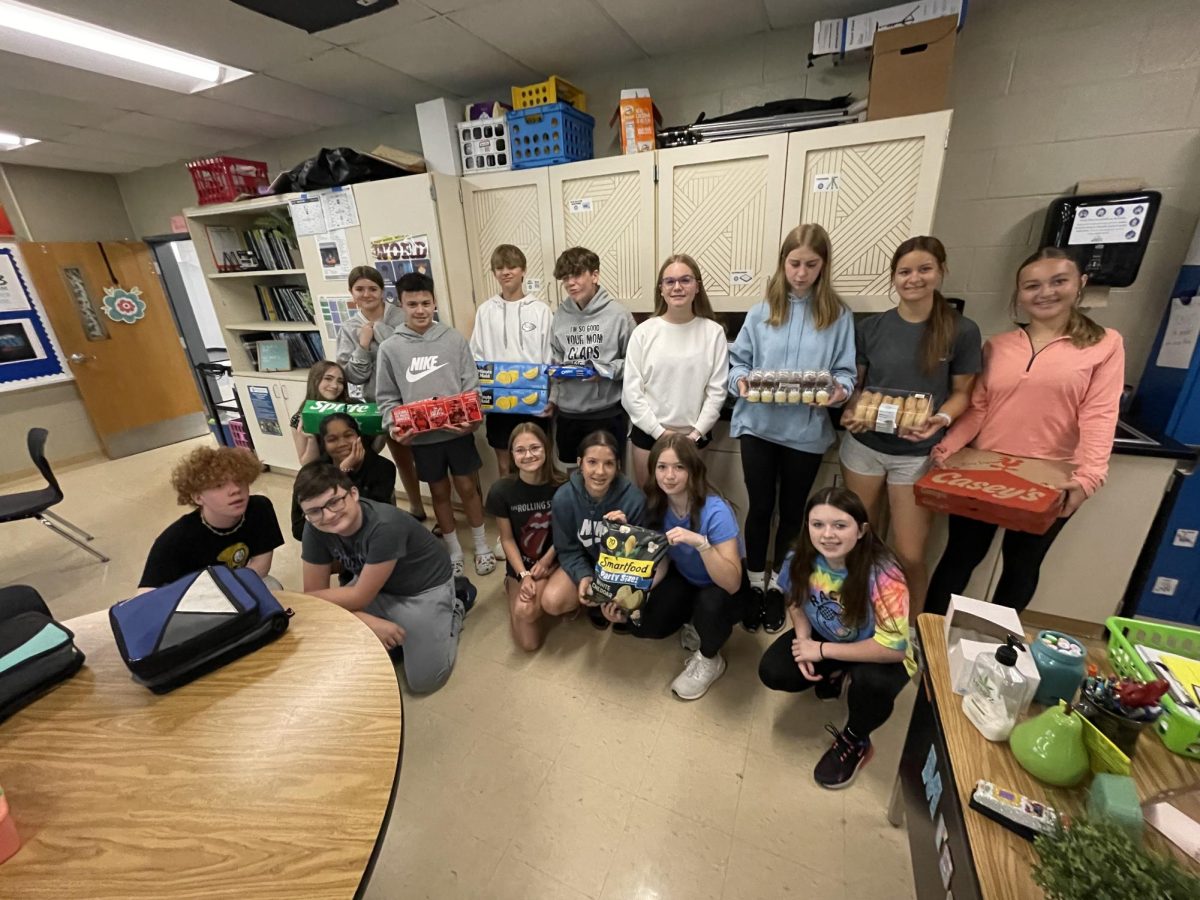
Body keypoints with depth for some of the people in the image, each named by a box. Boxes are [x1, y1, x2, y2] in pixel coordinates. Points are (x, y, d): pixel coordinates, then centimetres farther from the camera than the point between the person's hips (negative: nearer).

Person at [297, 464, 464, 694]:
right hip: (372, 584, 6)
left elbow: (360, 597, -27)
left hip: (425, 588, -6)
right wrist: (369, 622, -25)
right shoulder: (315, 529, -19)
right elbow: (315, 592, -11)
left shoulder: (385, 526, -38)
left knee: (423, 681, -7)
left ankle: (453, 611, 16)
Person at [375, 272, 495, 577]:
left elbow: (471, 384, -2)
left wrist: (471, 418, -17)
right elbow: (386, 397, 3)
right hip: (420, 436, 1)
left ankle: (481, 545, 28)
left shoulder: (454, 339, -2)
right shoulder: (390, 348, 0)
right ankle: (453, 549, 30)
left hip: (458, 431, -1)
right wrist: (394, 426, -13)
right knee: (439, 492, 13)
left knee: (467, 487, 10)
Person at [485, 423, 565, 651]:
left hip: (554, 561, -1)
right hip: (520, 564, 1)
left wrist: (545, 562, -12)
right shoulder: (501, 491, -14)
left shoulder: (562, 486, -15)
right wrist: (523, 575, -14)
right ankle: (513, 587, 23)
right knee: (528, 642, -3)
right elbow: (507, 539, -6)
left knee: (525, 611, -29)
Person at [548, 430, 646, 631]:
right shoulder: (563, 498, -21)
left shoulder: (634, 498, -26)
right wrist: (584, 577, -25)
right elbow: (567, 550, -8)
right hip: (582, 563, 2)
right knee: (551, 602, -20)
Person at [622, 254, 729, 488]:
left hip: (693, 435, 1)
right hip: (648, 433, 0)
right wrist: (660, 432, -10)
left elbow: (716, 391, -2)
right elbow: (631, 392, -6)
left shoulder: (713, 332, -3)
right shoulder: (643, 332, -5)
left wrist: (696, 433, -9)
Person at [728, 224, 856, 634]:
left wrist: (840, 389, -21)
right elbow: (738, 361, 4)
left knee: (791, 509, 14)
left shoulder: (838, 316, 1)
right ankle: (755, 584, 28)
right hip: (758, 425, 0)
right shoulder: (762, 311, 3)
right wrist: (741, 380, -17)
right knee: (760, 507, 8)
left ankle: (778, 585, 34)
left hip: (807, 431, 0)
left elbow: (846, 372, 0)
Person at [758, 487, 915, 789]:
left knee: (871, 683, -35)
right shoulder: (801, 559, -21)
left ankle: (855, 741, 1)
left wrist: (821, 650, -29)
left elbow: (894, 647, -34)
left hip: (879, 654, -3)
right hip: (823, 637, 4)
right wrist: (803, 640, -19)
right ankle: (832, 675, 18)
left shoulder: (882, 574, -35)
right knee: (772, 672, -15)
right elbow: (796, 601, -1)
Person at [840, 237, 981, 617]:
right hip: (864, 446, 2)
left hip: (918, 454, -2)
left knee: (910, 555, 3)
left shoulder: (962, 331, -5)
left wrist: (942, 419, -20)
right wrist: (853, 412, -14)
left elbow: (962, 392, 1)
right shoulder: (871, 328, 0)